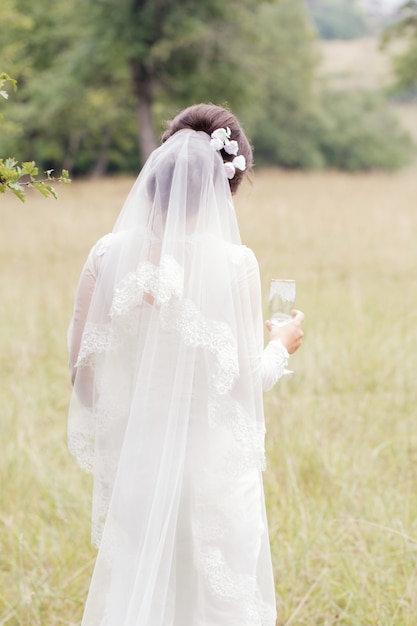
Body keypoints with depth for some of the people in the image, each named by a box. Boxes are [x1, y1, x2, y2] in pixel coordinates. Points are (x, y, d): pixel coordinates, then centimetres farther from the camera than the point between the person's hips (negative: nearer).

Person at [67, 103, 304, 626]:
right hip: (211, 460, -3)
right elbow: (245, 380, -11)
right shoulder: (233, 263, -15)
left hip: (130, 459, 3)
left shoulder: (109, 254, -6)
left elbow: (81, 364, 0)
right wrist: (281, 347, 10)